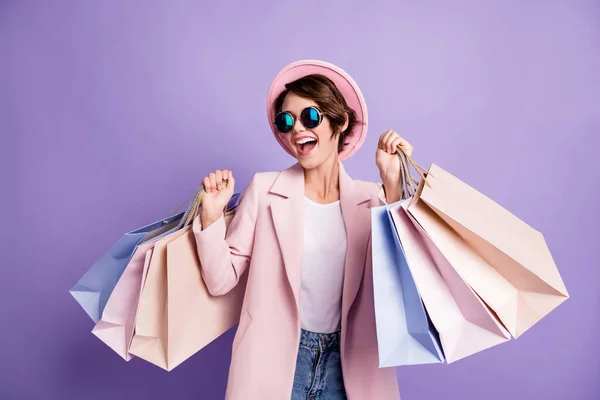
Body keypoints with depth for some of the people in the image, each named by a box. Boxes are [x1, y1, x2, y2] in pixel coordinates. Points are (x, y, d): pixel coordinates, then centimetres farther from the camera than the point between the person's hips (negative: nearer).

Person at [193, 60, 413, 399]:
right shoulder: (264, 190, -5)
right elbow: (222, 279, -4)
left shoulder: (371, 198, -2)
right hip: (276, 358, -1)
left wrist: (393, 187, -18)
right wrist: (211, 215, -18)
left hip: (347, 362, 1)